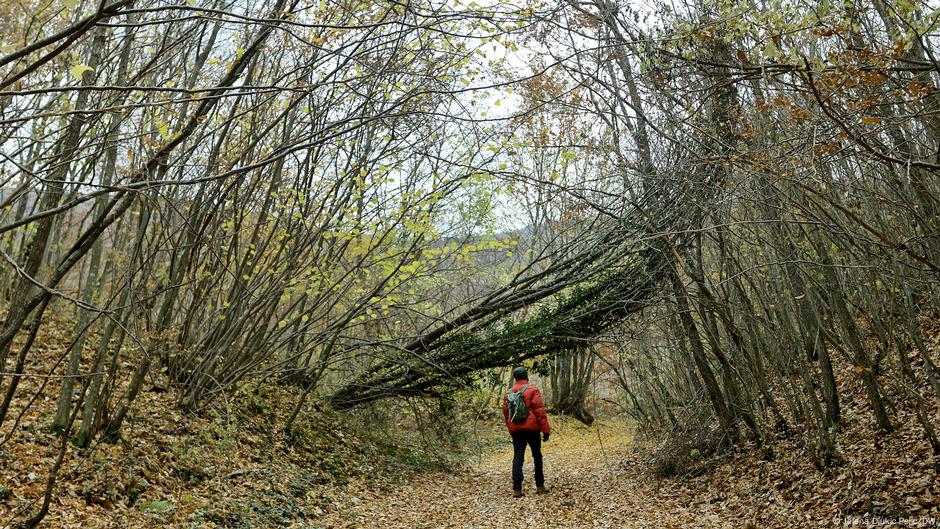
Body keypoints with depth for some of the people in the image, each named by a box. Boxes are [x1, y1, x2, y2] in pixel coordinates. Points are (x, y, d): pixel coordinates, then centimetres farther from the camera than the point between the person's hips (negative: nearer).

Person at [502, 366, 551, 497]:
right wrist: (545, 429, -8)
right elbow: (540, 411, -11)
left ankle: (517, 489, -3)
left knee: (517, 457, 3)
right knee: (537, 456, 11)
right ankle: (540, 486, 17)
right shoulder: (533, 390, -5)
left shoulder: (508, 394, 9)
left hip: (515, 430, 3)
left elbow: (505, 414, 11)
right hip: (532, 428, -3)